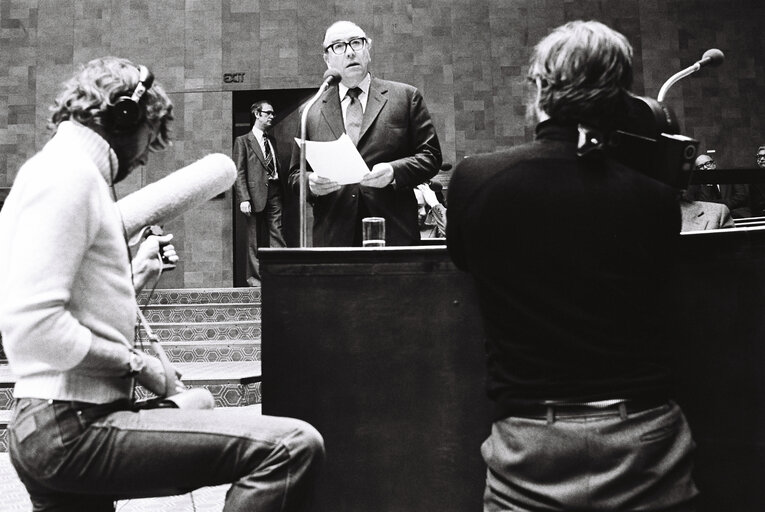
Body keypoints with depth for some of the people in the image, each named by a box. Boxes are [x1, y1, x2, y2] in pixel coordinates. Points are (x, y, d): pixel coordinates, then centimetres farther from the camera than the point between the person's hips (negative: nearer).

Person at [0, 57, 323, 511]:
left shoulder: (61, 169, 20)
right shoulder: (69, 171, -11)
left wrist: (136, 276, 16)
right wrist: (135, 362, -14)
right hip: (73, 426, -11)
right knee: (293, 445, -21)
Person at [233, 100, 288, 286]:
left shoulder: (272, 140, 19)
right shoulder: (242, 141, 1)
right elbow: (239, 173, -6)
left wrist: (281, 192, 9)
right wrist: (244, 198, -15)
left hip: (274, 194, 5)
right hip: (255, 194, -5)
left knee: (277, 234, -2)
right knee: (255, 239, 3)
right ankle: (254, 276, 12)